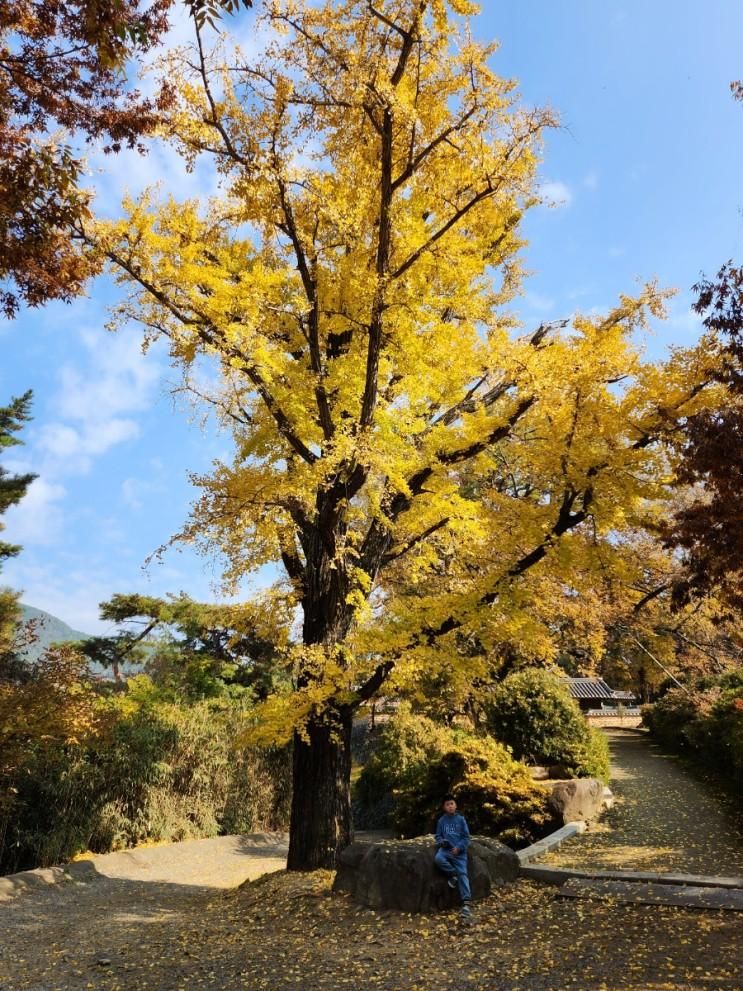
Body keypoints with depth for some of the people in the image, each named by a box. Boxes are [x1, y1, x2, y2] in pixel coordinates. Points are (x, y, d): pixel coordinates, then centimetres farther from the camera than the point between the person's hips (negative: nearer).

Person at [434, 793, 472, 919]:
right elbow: (438, 836, 13)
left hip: (459, 851, -1)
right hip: (446, 849, 2)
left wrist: (459, 847, -12)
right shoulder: (441, 821, 7)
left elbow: (466, 837, 3)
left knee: (462, 874, -14)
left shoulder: (461, 819, 2)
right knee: (438, 859, -31)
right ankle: (452, 874, -6)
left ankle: (466, 903, -15)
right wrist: (442, 842, -10)